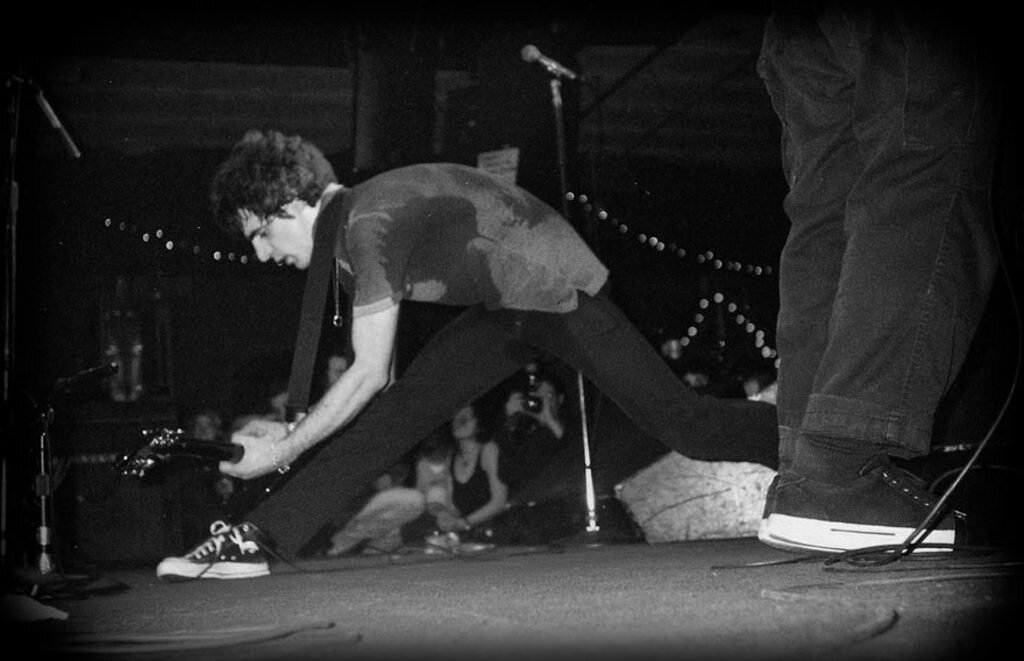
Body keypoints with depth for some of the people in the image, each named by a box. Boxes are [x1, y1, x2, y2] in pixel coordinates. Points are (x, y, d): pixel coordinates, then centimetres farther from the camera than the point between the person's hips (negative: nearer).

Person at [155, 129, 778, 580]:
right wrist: (293, 430, 3)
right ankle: (258, 539, -5)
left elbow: (368, 374, -23)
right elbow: (376, 380, 9)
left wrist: (283, 450, -15)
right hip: (504, 311, 9)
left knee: (683, 424, -10)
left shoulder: (370, 225, -24)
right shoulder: (347, 231, 5)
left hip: (559, 288, -9)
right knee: (398, 409, -1)